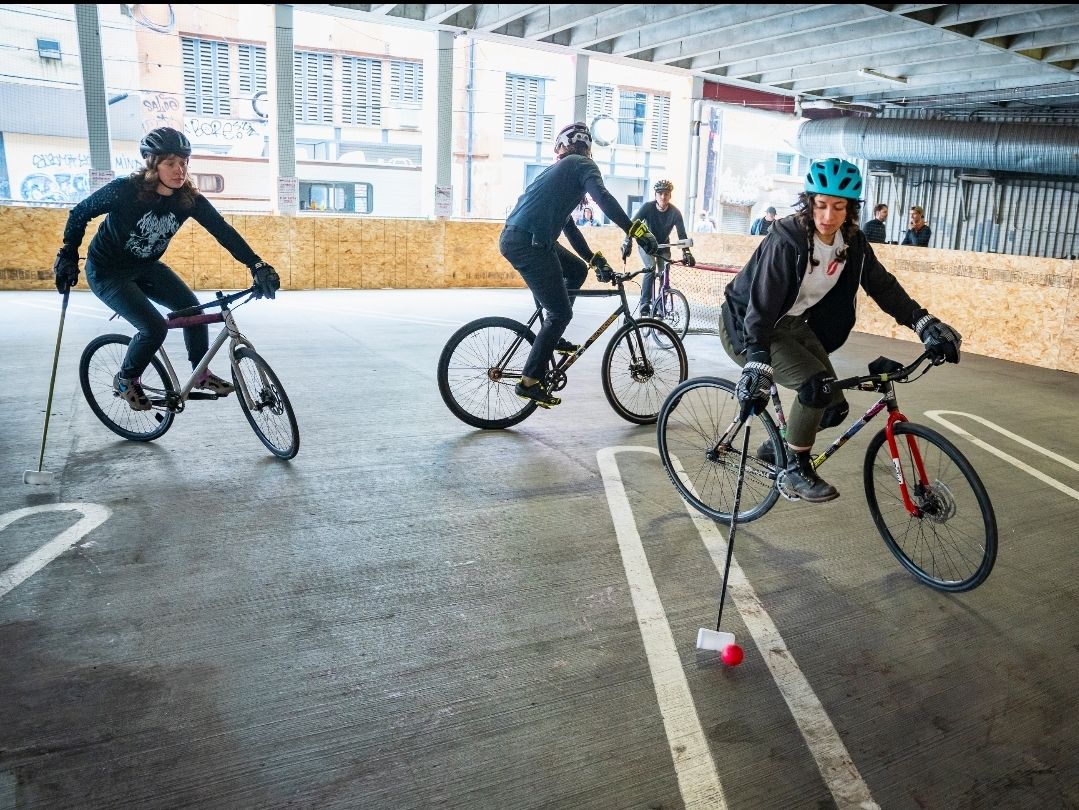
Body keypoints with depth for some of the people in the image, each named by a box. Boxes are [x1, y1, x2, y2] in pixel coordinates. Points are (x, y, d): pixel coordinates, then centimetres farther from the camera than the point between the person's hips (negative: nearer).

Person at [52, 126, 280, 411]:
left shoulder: (189, 198, -16)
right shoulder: (125, 190, -27)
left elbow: (222, 230, -21)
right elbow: (79, 213, -13)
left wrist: (257, 266, -32)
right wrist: (68, 256, -8)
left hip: (146, 267, 5)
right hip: (107, 272, -5)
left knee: (192, 307, -10)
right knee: (155, 327, -19)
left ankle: (201, 374, 9)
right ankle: (125, 380, 7)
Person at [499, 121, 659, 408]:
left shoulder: (555, 170, 30)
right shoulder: (583, 164, 5)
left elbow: (567, 225, 31)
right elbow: (603, 197, -17)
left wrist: (596, 260, 30)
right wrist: (637, 231, -23)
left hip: (513, 238, 9)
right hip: (528, 242, -9)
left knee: (577, 270, 25)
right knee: (561, 313, -2)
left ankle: (551, 338, 24)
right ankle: (529, 382, 1)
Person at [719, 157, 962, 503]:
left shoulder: (852, 242, -5)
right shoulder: (787, 240, -26)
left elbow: (883, 285, 1)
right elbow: (761, 306, -31)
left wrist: (924, 323, -11)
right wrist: (757, 367, -39)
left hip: (793, 324, 7)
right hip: (747, 326, -7)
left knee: (833, 407, 1)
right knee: (816, 386, -26)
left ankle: (776, 447, 25)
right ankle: (796, 467, -6)